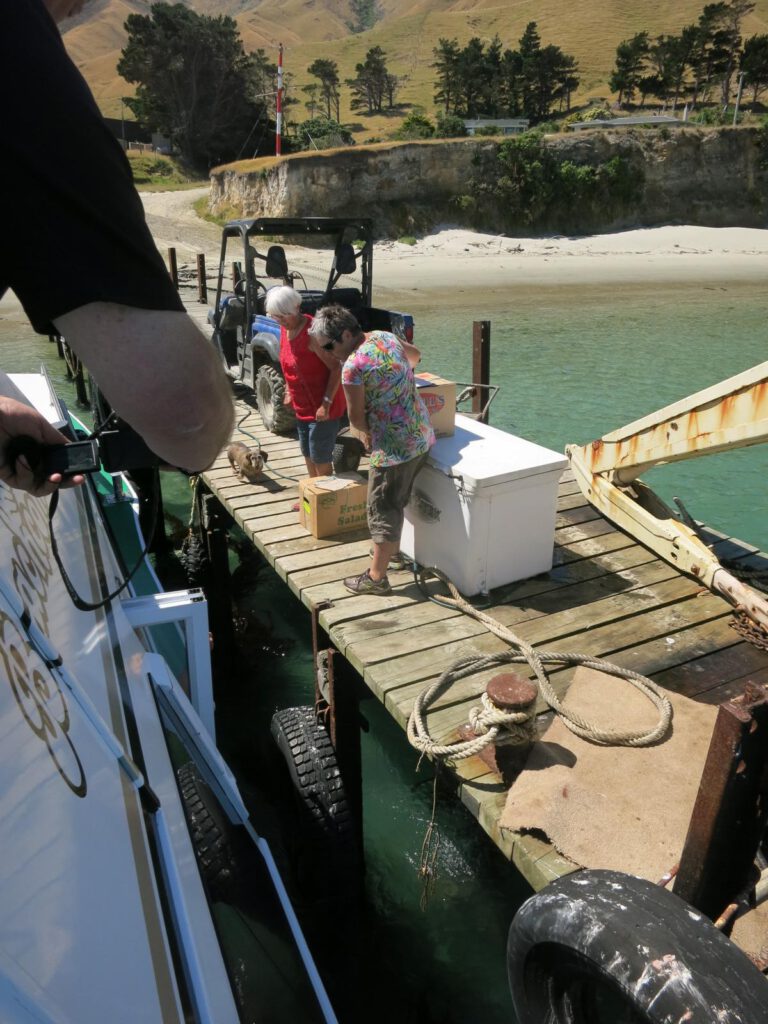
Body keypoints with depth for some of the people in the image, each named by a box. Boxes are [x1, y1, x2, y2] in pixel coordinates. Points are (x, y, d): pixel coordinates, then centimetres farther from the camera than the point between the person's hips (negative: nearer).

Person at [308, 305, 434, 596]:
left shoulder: (352, 367, -19)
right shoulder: (385, 336, 5)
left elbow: (356, 417, -10)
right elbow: (415, 355, 24)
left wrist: (370, 433, 10)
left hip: (395, 446, -9)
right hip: (422, 436, 9)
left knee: (383, 510, 4)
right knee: (397, 501, 26)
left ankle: (376, 578, 15)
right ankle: (391, 547, 44)